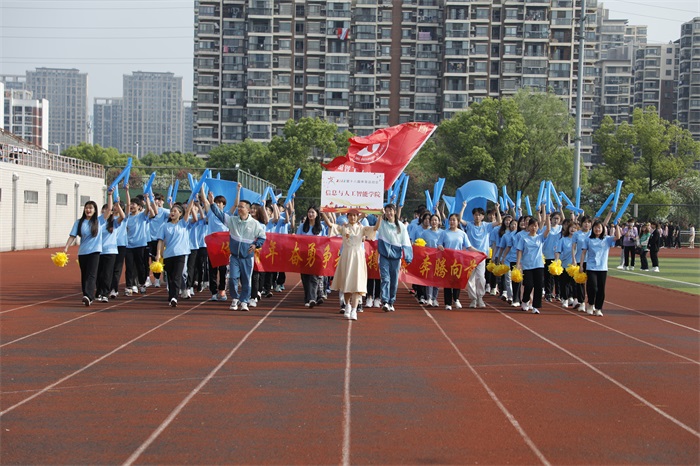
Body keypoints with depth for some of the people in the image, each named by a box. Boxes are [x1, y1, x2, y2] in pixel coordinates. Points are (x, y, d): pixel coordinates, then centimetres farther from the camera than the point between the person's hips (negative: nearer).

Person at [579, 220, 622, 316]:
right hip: (591, 268, -1)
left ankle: (598, 309, 15)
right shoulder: (588, 240, 6)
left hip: (603, 268, 1)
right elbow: (584, 253, 6)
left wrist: (617, 226, -12)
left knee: (601, 289, 3)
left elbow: (617, 237, -10)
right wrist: (581, 265, 1)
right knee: (592, 287, -12)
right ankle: (590, 304, 12)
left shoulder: (607, 239, 6)